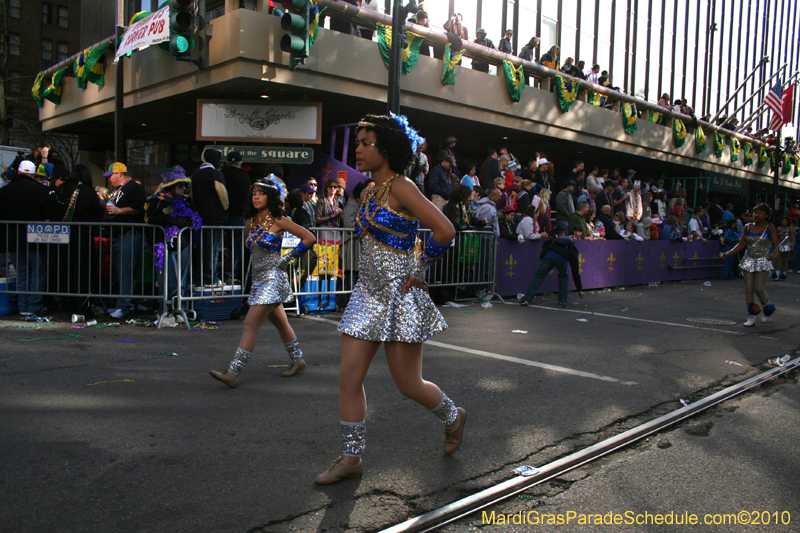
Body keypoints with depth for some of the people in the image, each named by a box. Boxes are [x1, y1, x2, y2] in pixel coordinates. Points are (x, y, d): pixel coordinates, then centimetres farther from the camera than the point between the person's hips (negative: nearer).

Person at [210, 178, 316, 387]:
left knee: (251, 324, -14)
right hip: (258, 278, 8)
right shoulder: (251, 222, 10)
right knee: (280, 323, 18)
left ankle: (233, 373, -16)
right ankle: (298, 360, 34)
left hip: (273, 278, -8)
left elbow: (309, 238, -7)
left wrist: (288, 258, -7)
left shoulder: (278, 221, -8)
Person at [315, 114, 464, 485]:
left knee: (408, 384, 5)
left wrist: (419, 271, -12)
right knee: (348, 378, 3)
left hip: (399, 295, -8)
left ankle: (453, 417, 34)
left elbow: (445, 231, -21)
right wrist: (377, 269, 14)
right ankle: (351, 458, 16)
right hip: (368, 292, 8)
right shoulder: (372, 192, 11)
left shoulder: (401, 187, -14)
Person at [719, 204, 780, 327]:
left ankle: (766, 305, 22)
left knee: (759, 288, -11)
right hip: (748, 260, 3)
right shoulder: (748, 227, 6)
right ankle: (751, 317, 6)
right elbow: (741, 245, 9)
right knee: (748, 288, -1)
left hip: (763, 262, -3)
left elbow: (776, 245, -9)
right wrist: (727, 253, -2)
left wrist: (774, 254, -30)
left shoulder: (770, 228, -3)